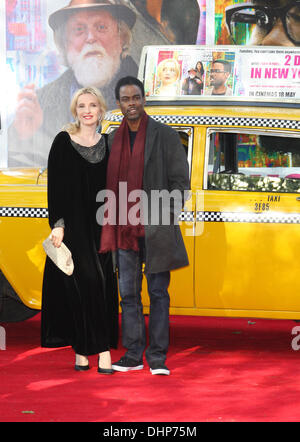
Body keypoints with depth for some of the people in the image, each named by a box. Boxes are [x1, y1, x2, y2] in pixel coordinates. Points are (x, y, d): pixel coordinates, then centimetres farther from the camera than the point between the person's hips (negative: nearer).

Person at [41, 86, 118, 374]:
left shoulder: (108, 144, 10)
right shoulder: (63, 142, 0)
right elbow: (55, 186, -3)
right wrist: (58, 224, -11)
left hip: (101, 226, 3)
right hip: (73, 226, -3)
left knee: (103, 283, -2)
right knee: (80, 283, -6)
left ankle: (102, 349, -1)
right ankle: (81, 350, 1)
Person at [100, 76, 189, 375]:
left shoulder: (166, 136, 0)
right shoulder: (113, 140, 10)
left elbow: (180, 182, 0)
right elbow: (110, 185, 14)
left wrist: (164, 216, -9)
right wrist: (111, 228, 7)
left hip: (156, 231, -3)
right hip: (124, 230, 4)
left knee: (158, 293, 1)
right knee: (129, 293, 6)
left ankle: (157, 358, 6)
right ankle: (133, 355, 14)